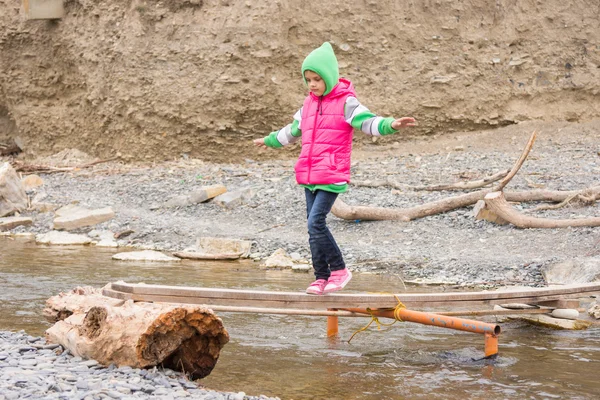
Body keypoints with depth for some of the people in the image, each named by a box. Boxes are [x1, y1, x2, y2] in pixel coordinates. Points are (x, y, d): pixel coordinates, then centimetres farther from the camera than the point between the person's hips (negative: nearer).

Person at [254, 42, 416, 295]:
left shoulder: (345, 102, -5)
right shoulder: (309, 103, 15)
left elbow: (368, 122, -18)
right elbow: (293, 130, 31)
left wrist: (391, 125, -37)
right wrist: (270, 140, 44)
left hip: (332, 177, -7)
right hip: (308, 176, 7)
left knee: (316, 222, -18)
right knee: (313, 227, 7)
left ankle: (339, 270, -5)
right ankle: (321, 277, 14)